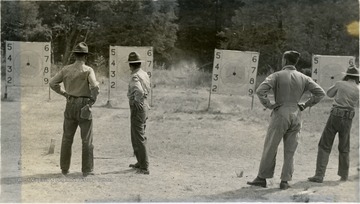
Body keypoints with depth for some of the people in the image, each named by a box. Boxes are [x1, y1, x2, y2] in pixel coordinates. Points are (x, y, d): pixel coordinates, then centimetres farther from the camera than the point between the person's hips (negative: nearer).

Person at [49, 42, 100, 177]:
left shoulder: (66, 69, 4)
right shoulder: (88, 70, -9)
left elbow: (53, 83, 5)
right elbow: (95, 87, -23)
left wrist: (65, 93, 14)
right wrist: (92, 100, -7)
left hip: (70, 105, 4)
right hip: (83, 106, -4)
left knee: (67, 138, 13)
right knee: (87, 139, 3)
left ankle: (64, 168, 17)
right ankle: (87, 170, 3)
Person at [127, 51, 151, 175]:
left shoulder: (135, 77, -19)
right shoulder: (144, 74, 9)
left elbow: (139, 91, -35)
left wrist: (137, 102, -19)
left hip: (137, 108, -9)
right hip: (144, 105, 9)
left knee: (139, 138, -5)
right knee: (139, 136, 21)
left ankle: (144, 168, -3)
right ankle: (140, 162, 33)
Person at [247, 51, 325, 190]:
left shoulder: (277, 76, -7)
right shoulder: (303, 78, 5)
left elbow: (260, 90, -21)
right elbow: (320, 93, 2)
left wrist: (268, 105, -9)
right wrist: (305, 105, 6)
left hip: (280, 115, -4)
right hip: (296, 116, 4)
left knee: (270, 148, 5)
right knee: (289, 151, 9)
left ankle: (262, 178, 12)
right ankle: (285, 181, 8)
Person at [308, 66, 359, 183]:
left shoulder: (340, 84, -1)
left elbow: (329, 94, 15)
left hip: (335, 116, -2)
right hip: (347, 120, 2)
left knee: (324, 147, 2)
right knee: (344, 148, 20)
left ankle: (319, 175, -6)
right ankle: (344, 175, 28)